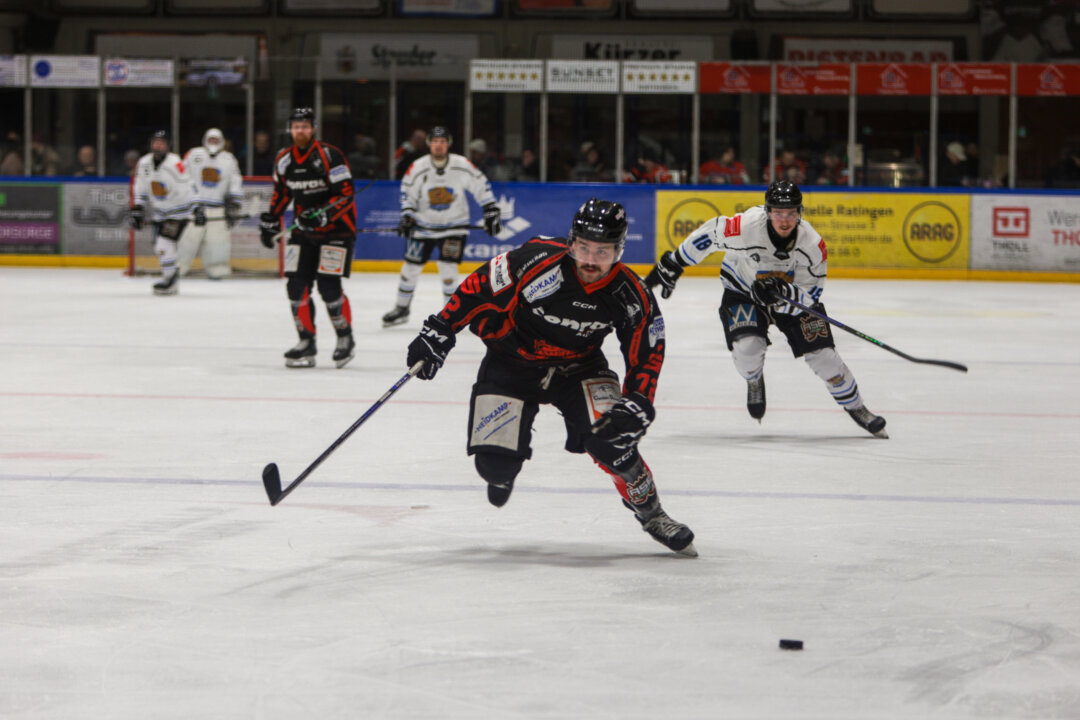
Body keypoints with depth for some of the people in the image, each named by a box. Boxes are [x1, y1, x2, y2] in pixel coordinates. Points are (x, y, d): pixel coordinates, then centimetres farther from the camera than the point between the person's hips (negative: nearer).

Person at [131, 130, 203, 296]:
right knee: (159, 248, 9)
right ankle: (173, 275, 25)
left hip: (179, 212, -7)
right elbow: (141, 189, 10)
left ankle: (170, 279, -5)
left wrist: (197, 209, -22)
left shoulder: (175, 164, -21)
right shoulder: (143, 164, 0)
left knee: (165, 243, -17)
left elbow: (188, 188, -19)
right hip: (159, 213, 7)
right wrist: (137, 210, 6)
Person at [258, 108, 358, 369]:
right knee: (296, 284, -2)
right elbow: (281, 193, 19)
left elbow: (346, 193, -19)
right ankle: (307, 342, 7)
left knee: (328, 285, -12)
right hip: (304, 229, 6)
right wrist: (270, 220, 12)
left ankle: (345, 339, 6)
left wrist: (324, 214, -29)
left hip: (336, 228, -6)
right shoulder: (283, 159, 4)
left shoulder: (329, 155, -17)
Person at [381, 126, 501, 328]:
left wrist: (491, 212, -3)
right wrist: (407, 216, -10)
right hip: (424, 225, 2)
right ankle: (401, 309, 21)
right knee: (411, 266, 4)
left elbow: (481, 185, -2)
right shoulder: (417, 168, -11)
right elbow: (407, 192, 2)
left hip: (454, 225, -2)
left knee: (447, 266, -12)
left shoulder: (462, 165, -13)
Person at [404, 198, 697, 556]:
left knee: (609, 437, -24)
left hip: (578, 366, 1)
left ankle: (650, 512, -2)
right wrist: (438, 332, -17)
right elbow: (479, 288, -18)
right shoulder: (536, 261, -29)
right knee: (495, 463, -12)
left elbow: (646, 355, -8)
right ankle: (502, 474, 29)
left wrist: (636, 406, -20)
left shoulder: (631, 297, -18)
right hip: (512, 362, -1)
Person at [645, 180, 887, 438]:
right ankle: (754, 382, 12)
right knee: (747, 347, -26)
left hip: (793, 294, 1)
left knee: (822, 354, -7)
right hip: (742, 291, -1)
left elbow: (809, 298, -20)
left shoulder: (812, 245, -25)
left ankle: (855, 407, 16)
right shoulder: (746, 227, -33)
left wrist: (783, 292, -41)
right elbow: (708, 234, -16)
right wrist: (671, 265, -9)